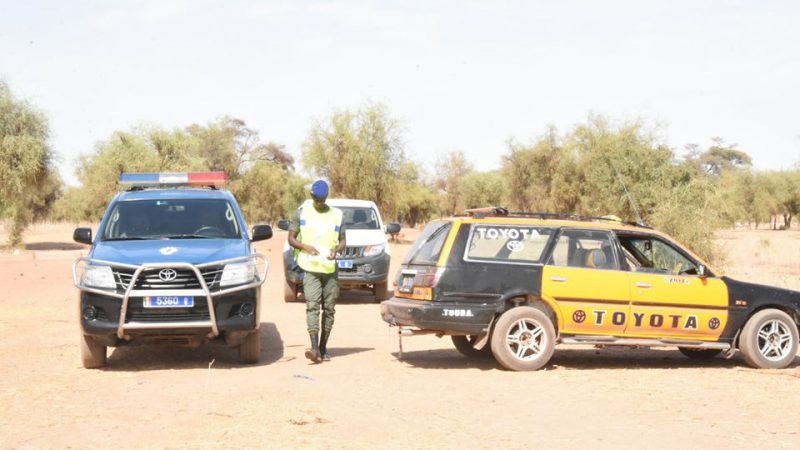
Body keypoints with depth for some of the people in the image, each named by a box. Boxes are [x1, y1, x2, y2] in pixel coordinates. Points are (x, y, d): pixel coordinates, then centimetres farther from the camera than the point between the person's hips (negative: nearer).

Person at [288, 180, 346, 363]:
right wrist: (306, 247, -13)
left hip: (330, 268, 3)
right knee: (312, 306, -16)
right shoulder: (302, 212, 6)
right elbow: (291, 238, 6)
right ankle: (314, 348, -24)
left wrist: (336, 250, -11)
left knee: (329, 308, 3)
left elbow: (342, 241, 12)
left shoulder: (336, 214, 10)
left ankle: (323, 348, 12)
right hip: (310, 268, -2)